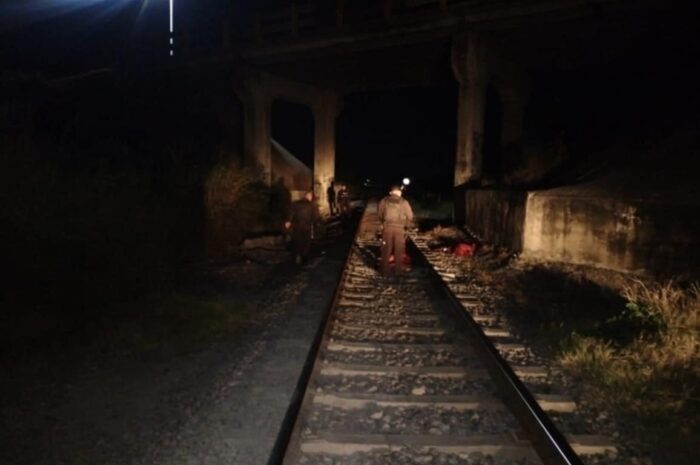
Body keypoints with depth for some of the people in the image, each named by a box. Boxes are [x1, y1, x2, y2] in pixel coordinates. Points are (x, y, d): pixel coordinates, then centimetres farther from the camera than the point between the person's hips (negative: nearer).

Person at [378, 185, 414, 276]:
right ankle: (398, 270, 18)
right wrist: (405, 225, 15)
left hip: (387, 227, 1)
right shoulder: (404, 202, -2)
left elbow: (379, 214, 5)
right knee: (399, 250, 12)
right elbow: (410, 216, -1)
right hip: (400, 229, -1)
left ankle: (385, 270, 14)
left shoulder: (384, 201, 1)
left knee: (386, 250, 9)